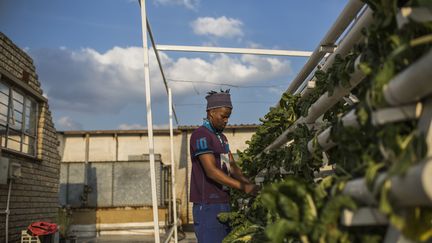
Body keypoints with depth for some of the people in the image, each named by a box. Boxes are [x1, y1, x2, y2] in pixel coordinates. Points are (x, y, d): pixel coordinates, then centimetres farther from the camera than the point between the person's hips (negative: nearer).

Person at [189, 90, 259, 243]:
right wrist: (243, 187, -21)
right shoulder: (201, 135, -11)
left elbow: (232, 167, 12)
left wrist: (250, 185, -5)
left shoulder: (222, 137, 19)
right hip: (207, 206, -9)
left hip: (223, 204, 9)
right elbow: (211, 171, -20)